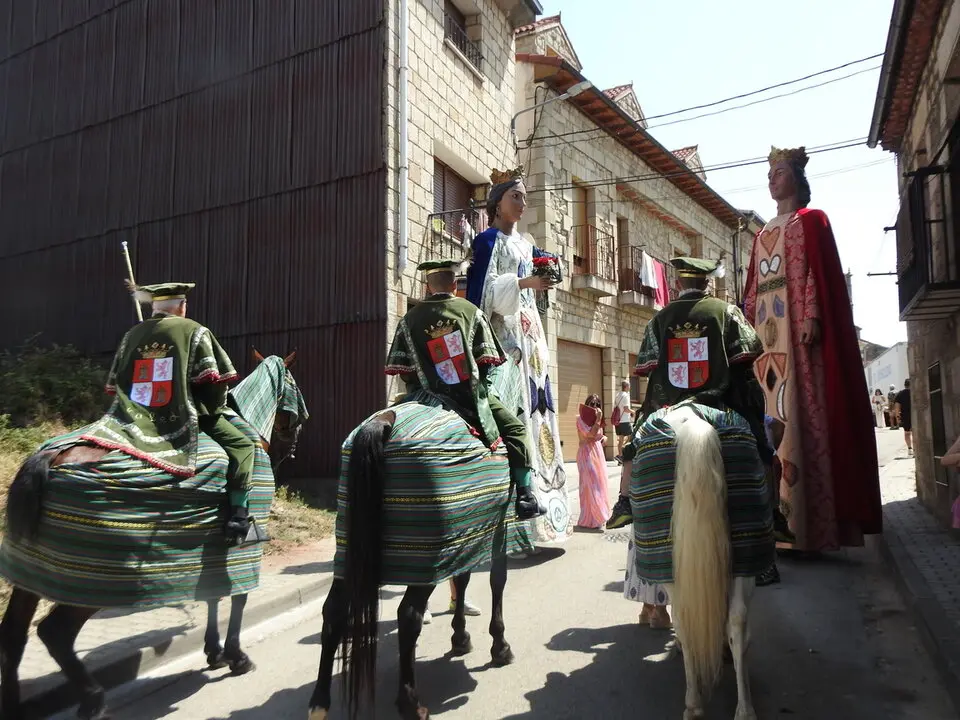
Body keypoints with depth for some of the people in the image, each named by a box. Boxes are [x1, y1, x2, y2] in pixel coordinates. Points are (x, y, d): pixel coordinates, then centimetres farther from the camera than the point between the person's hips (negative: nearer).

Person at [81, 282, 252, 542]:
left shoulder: (132, 334, 13)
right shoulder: (195, 331, -2)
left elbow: (114, 383, 14)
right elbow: (213, 381, -10)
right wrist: (216, 409, 6)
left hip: (134, 418, 6)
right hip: (183, 419, -5)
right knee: (242, 446, 1)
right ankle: (237, 514, -12)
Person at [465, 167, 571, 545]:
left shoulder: (526, 245, 22)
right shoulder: (487, 240, -1)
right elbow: (483, 290, -13)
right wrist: (524, 283, -22)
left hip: (530, 336, 8)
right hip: (503, 336, -8)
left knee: (535, 408, 5)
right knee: (509, 413, -15)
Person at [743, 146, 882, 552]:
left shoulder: (811, 220, 7)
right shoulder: (763, 235, 25)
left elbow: (819, 270, -7)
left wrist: (812, 317, -20)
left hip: (797, 326, -6)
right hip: (766, 331, 6)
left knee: (802, 413, -12)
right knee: (772, 416, 2)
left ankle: (807, 523, -10)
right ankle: (778, 519, 5)